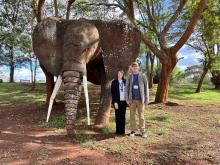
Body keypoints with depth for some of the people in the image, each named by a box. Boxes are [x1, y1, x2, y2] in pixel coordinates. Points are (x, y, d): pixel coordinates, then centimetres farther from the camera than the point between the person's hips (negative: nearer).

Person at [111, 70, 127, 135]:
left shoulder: (125, 82, 8)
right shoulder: (114, 82, -1)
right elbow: (113, 93, -5)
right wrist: (115, 102, -12)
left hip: (124, 101, 3)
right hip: (118, 101, -3)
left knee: (123, 116, 9)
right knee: (118, 116, 2)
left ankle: (122, 131, 19)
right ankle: (118, 131, 11)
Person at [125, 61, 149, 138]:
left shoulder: (142, 77, 0)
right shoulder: (129, 77, 3)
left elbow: (146, 88, 0)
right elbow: (126, 89, 3)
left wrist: (147, 99, -5)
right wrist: (127, 99, -5)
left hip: (140, 100, -1)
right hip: (132, 100, 1)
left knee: (141, 116, 2)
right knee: (132, 116, 6)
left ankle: (143, 131, 11)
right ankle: (133, 131, 17)